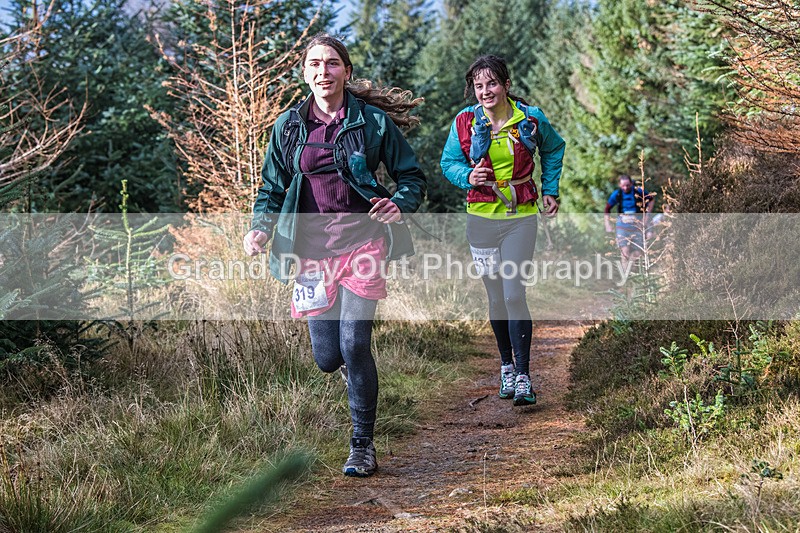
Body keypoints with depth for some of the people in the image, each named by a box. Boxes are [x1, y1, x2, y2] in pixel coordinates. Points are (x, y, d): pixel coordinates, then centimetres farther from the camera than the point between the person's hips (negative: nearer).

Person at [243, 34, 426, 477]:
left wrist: (400, 205, -14)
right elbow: (273, 189, 14)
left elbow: (412, 176, 7)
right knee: (327, 358, 1)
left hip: (362, 244, -3)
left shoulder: (372, 121, 0)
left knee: (354, 347, -13)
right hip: (312, 251, 3)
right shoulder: (288, 127, 7)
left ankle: (363, 446, 3)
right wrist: (260, 227, -5)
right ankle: (351, 363, 42)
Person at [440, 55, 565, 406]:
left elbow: (554, 148, 16)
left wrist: (550, 190, 13)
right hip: (481, 218, 2)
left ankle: (523, 378, -8)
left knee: (514, 294, -11)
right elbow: (449, 162, 7)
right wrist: (468, 176, -14)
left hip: (521, 218, -2)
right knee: (496, 296, 9)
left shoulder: (530, 119, -4)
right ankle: (506, 365, 27)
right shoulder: (465, 122, -4)